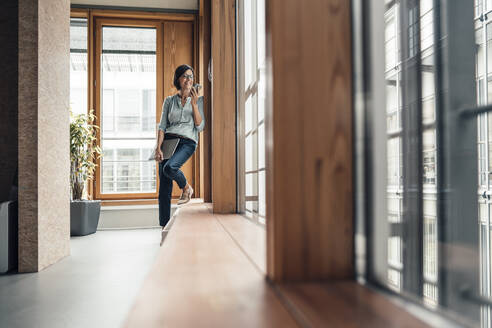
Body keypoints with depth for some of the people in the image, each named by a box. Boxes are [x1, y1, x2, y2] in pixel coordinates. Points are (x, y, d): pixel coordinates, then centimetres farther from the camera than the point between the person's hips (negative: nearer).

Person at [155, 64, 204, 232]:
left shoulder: (198, 100, 9)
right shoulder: (169, 101, 13)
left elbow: (200, 126, 0)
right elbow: (162, 126, 7)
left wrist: (194, 104, -8)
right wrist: (158, 148, -6)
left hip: (187, 142, -2)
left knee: (169, 167, -32)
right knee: (164, 187, -5)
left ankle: (186, 187, 0)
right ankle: (164, 226, 2)